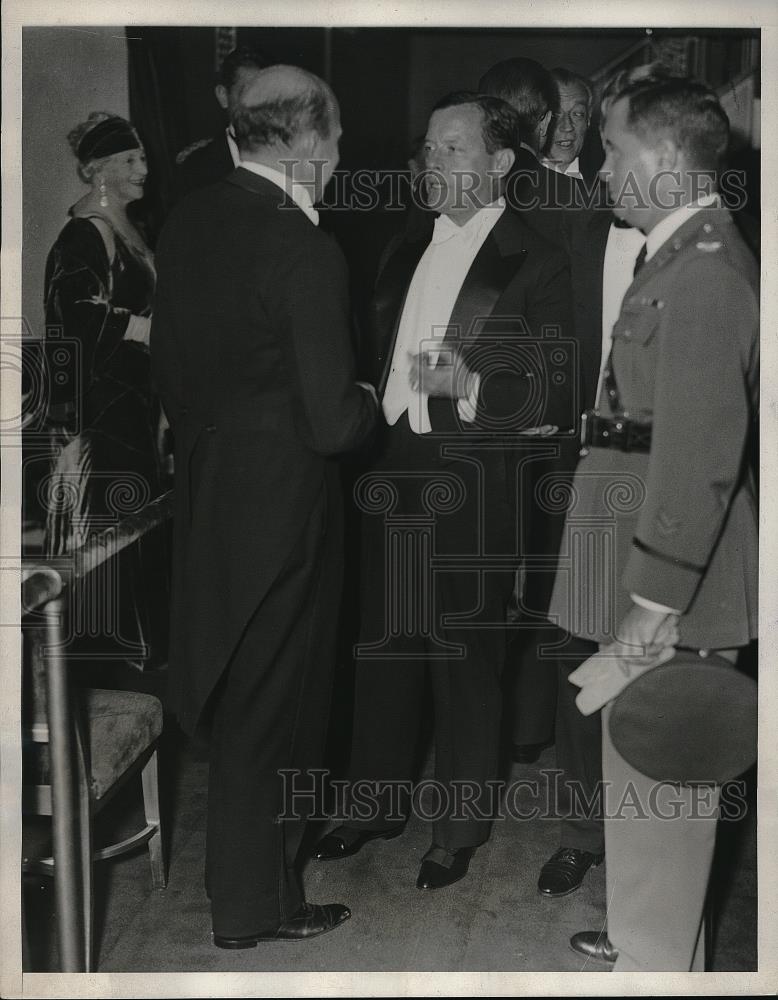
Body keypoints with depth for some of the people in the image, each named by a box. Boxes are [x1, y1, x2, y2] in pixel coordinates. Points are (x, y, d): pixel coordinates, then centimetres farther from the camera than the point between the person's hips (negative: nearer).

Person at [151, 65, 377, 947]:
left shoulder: (187, 221, 0)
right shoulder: (306, 252, -23)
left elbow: (168, 362, 9)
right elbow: (332, 424, -22)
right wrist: (371, 401, -1)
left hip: (202, 486, 8)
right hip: (280, 499, -8)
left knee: (231, 687, 24)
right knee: (269, 700, 8)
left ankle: (243, 868, 45)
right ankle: (253, 906, 25)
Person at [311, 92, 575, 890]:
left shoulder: (535, 263, -7)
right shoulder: (407, 254, 14)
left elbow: (558, 396, -10)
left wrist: (470, 387, -23)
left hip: (474, 490, -6)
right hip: (393, 478, 6)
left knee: (466, 660, 5)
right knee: (385, 646, 15)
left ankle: (460, 824, 22)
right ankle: (380, 801, 32)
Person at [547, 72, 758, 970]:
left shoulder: (704, 270, -18)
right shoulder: (685, 256, 13)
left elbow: (701, 450, -23)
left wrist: (655, 600, -22)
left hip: (675, 567, -10)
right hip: (651, 557, 10)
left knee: (656, 774, 1)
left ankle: (657, 963, 15)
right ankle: (650, 931, 38)